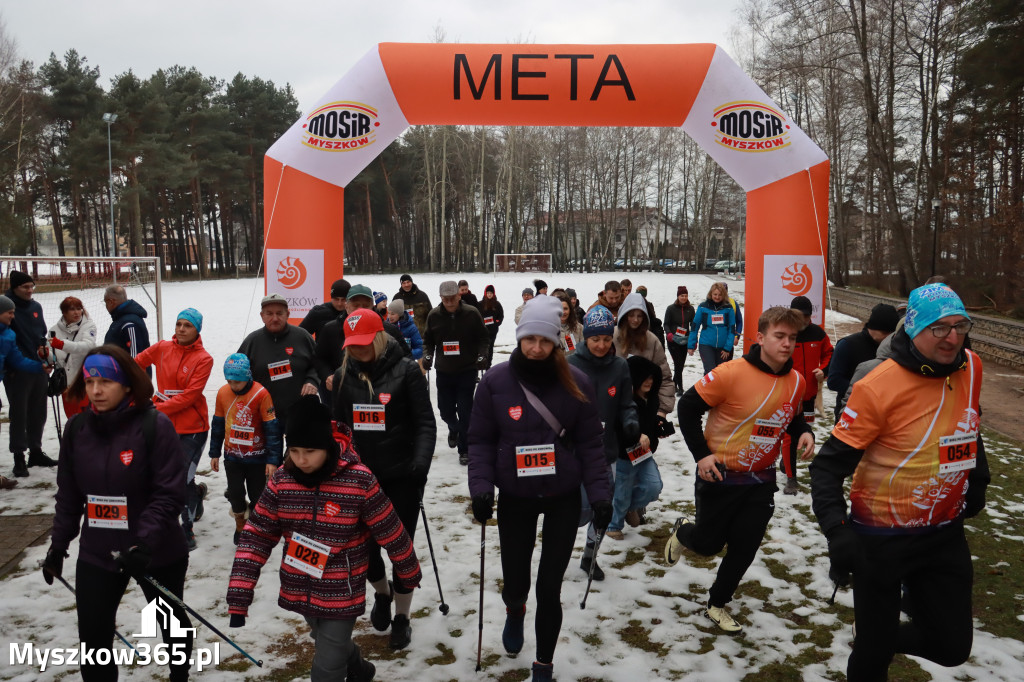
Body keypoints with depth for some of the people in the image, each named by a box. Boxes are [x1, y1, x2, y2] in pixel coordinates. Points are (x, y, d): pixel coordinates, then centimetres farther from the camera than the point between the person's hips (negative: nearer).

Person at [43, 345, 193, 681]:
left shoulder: (155, 425, -19)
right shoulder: (76, 428, -3)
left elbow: (170, 494, -20)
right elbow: (68, 495, 8)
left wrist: (145, 543, -27)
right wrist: (58, 545, 10)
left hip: (157, 553, -3)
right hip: (96, 555, 3)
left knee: (171, 622, 20)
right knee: (92, 640, 5)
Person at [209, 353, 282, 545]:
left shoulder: (261, 394, -18)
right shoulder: (223, 393, -3)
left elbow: (272, 428, -14)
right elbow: (217, 424, 9)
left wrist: (272, 459, -14)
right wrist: (215, 453, 13)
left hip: (257, 457, -3)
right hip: (232, 456, 3)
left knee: (258, 496, 5)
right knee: (235, 494, 8)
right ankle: (240, 526, 33)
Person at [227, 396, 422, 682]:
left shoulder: (360, 482, -22)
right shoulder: (281, 481, -11)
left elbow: (391, 533, -10)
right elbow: (256, 537, -7)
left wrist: (409, 573, 3)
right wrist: (238, 598, -13)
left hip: (341, 595, -5)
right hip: (299, 592, 5)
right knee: (330, 645, 27)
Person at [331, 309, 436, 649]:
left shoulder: (406, 370, -10)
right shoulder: (343, 376, 3)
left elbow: (425, 423, -11)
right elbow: (338, 427, 11)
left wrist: (420, 462, -23)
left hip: (402, 475, -3)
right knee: (363, 545, 7)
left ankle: (402, 617, 29)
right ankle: (382, 592, 41)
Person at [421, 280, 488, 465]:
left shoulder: (471, 313, -8)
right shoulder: (434, 316, -1)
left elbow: (483, 338, 0)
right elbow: (428, 340, 10)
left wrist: (481, 355, -14)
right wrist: (427, 355, -6)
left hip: (467, 370, -3)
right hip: (444, 372, 3)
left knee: (465, 411, -4)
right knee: (445, 410, 11)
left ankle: (464, 450, 9)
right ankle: (454, 429, 45)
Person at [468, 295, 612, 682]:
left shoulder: (575, 382, -8)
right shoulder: (495, 381, -9)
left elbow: (589, 445, -4)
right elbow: (481, 440, -4)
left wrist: (599, 494, -9)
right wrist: (481, 486, -15)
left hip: (563, 498, 0)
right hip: (514, 498, 0)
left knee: (549, 588, 4)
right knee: (515, 583, 9)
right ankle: (514, 612, 49)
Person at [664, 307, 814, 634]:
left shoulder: (796, 381, -3)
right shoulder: (732, 373, -22)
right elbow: (688, 407, -15)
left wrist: (804, 432, -6)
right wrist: (701, 454, -16)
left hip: (762, 480, 5)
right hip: (720, 476, -5)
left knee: (744, 550, 9)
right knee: (708, 544, 9)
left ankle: (717, 604, 31)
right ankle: (683, 532, 45)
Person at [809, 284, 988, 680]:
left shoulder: (971, 368, -5)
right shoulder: (878, 388, -23)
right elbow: (829, 466, -20)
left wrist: (977, 480, 18)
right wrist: (837, 530, -30)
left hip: (945, 535, 5)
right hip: (881, 540, -5)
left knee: (952, 647, 12)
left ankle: (882, 637, 39)